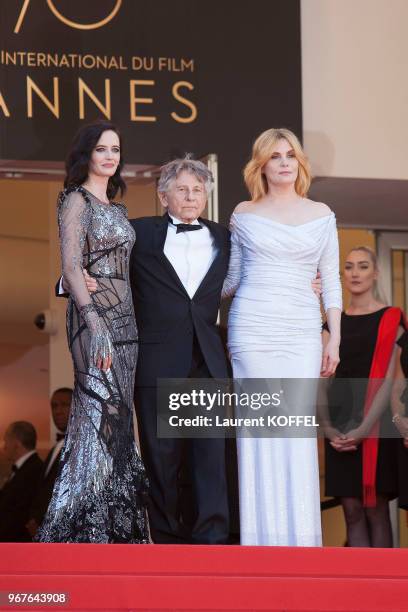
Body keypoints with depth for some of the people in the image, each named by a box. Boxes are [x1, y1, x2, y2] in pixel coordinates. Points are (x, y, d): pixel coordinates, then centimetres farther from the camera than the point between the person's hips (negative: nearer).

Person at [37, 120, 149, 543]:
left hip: (124, 318, 8)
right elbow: (70, 267, -14)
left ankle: (115, 526, 12)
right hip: (94, 319, -8)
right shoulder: (76, 200, -5)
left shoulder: (115, 207, 18)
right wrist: (95, 322, -22)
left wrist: (125, 323, 13)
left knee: (117, 418, 7)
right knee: (98, 417, -12)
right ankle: (82, 527, -10)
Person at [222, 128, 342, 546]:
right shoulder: (244, 214, 8)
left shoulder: (320, 215, 10)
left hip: (301, 331, 1)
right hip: (252, 328, -1)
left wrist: (334, 340, 4)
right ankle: (263, 535, -2)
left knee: (299, 430, -4)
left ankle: (299, 536, 0)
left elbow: (330, 281, 10)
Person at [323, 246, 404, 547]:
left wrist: (364, 428, -17)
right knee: (352, 510, 1)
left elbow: (390, 378, -8)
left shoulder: (391, 319, 0)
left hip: (374, 426, -4)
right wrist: (328, 427, -7)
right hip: (340, 430, 4)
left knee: (375, 509, -3)